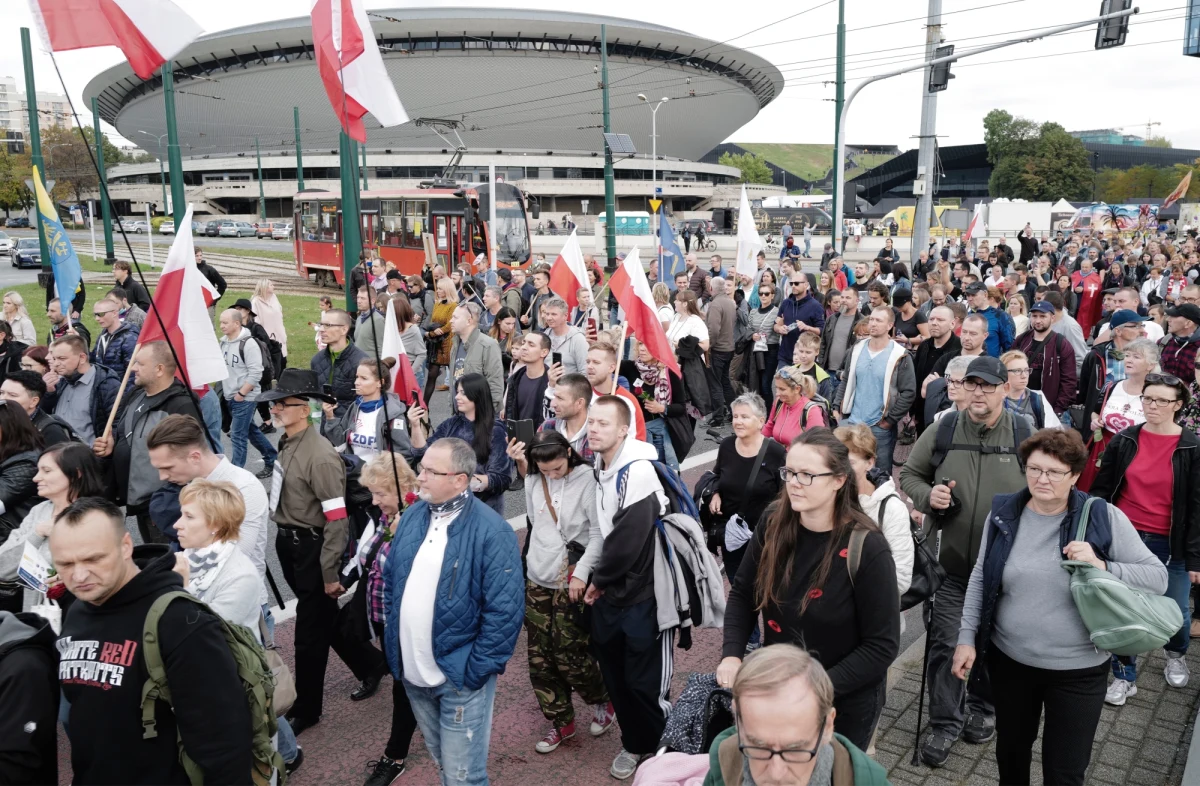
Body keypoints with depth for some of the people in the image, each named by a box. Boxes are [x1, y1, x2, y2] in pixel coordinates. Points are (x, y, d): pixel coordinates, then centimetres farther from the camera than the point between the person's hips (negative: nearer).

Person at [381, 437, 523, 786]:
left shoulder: (491, 531, -19)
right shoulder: (412, 516, 2)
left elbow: (503, 611, -19)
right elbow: (391, 581, 12)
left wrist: (476, 671, -17)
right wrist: (392, 640, 7)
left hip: (459, 676, -6)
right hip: (411, 673, 6)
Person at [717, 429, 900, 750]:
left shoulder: (866, 547, -23)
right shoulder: (774, 527, -9)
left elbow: (882, 645, -19)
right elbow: (742, 592, 2)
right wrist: (732, 654, -13)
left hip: (845, 703, -4)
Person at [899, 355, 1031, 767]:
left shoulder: (1025, 436, -7)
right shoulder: (942, 432, -3)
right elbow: (909, 473, 8)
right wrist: (927, 495, -12)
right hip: (950, 561, 1)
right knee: (944, 643, 5)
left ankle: (983, 709, 41)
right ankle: (945, 723, 21)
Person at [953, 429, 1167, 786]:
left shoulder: (1104, 518, -12)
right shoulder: (1003, 513, -5)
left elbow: (1158, 578, -9)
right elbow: (980, 580, 4)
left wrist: (1102, 567, -26)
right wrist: (967, 637, 0)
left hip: (1078, 670, -2)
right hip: (1009, 660, 2)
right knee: (1010, 753, 21)